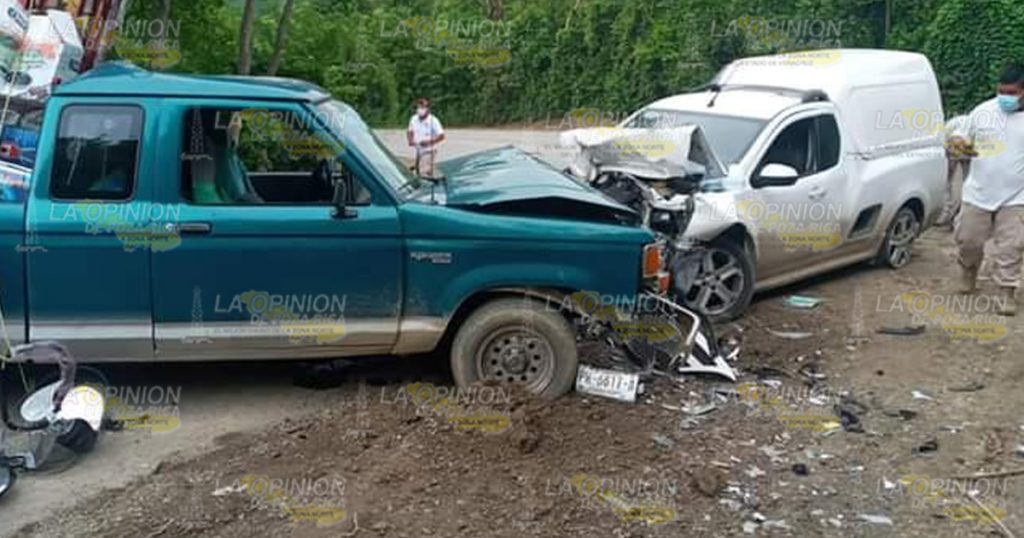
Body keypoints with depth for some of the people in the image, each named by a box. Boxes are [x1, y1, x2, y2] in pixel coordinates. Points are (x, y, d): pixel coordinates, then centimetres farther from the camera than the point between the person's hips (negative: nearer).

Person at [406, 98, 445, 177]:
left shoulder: (433, 120, -16)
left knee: (425, 174, -15)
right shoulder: (414, 119, 1)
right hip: (418, 150, 6)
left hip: (428, 151, -6)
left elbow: (441, 136, -15)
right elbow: (410, 132, 15)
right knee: (418, 174, 12)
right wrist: (410, 140, -6)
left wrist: (429, 141, -27)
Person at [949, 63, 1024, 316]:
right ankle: (968, 272, 37)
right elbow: (962, 137, 8)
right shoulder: (983, 111, -1)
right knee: (968, 239, 10)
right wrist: (958, 142, -16)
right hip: (978, 193, 2)